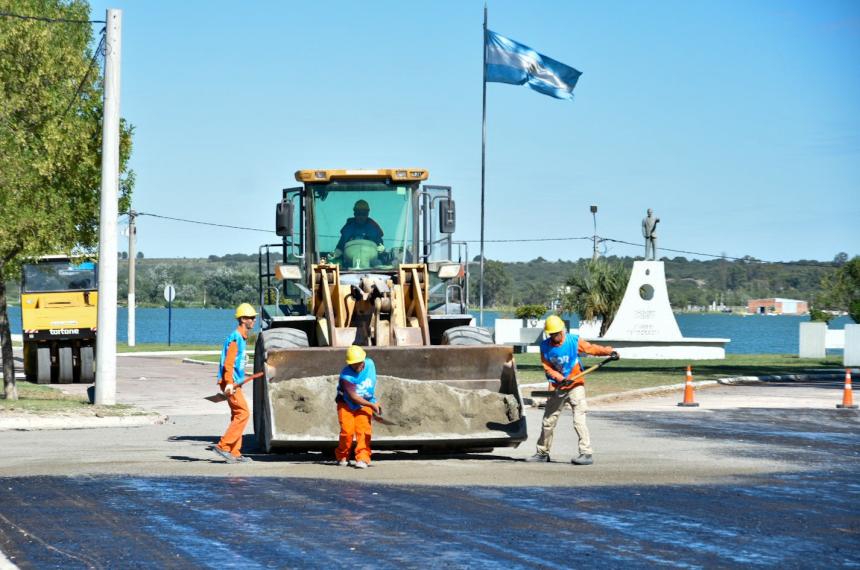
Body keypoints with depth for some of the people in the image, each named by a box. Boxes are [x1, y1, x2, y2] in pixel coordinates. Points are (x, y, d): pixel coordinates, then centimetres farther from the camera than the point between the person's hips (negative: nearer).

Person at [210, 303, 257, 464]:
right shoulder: (235, 338, -14)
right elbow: (228, 363, -22)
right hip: (231, 383, -10)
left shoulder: (242, 338, 17)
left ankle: (234, 453, 11)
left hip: (235, 383, 10)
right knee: (243, 413, -13)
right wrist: (229, 383, -28)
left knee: (238, 415, 9)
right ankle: (223, 446, -12)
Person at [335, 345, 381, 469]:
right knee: (347, 431, -13)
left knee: (363, 430, -15)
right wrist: (372, 405, -26)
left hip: (365, 404, 3)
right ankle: (342, 457, 10)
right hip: (347, 404, -3)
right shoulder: (346, 376, -27)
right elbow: (354, 397, -25)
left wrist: (374, 402, 14)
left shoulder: (370, 364, -11)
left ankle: (362, 458, -16)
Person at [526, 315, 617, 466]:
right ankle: (543, 453, 25)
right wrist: (560, 378, -20)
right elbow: (547, 367, -4)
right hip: (557, 388, 4)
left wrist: (609, 351, -24)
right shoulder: (545, 346, -2)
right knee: (548, 421, 11)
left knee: (579, 420, -15)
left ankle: (586, 453, -18)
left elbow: (592, 349, -8)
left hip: (575, 386, -4)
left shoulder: (574, 341, -10)